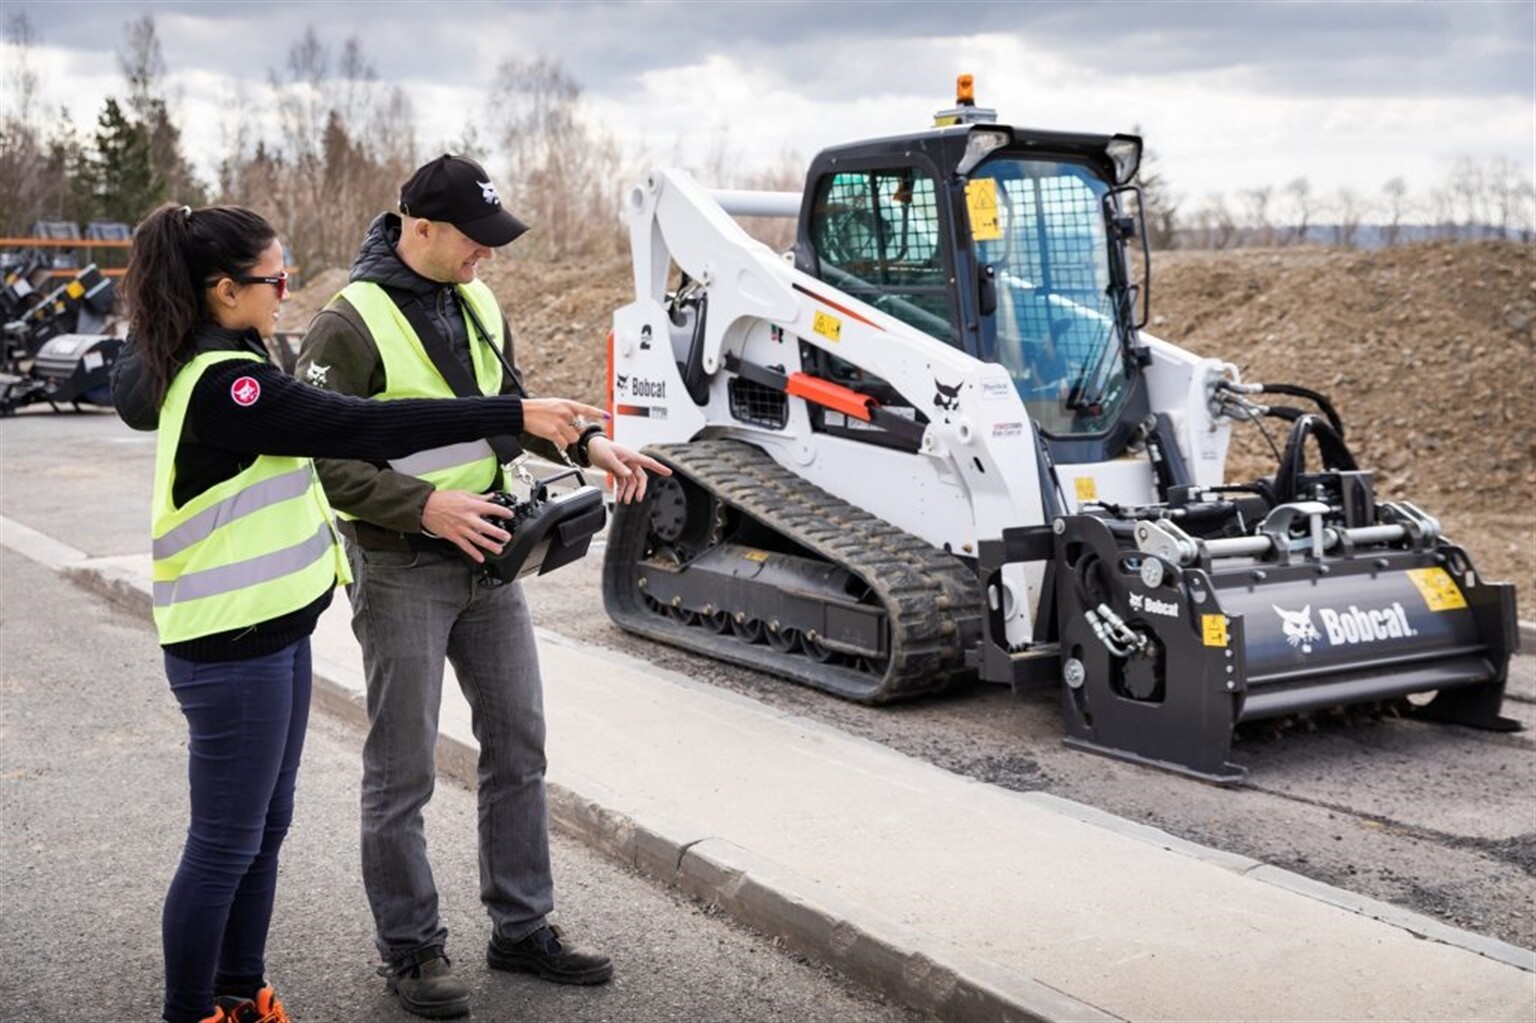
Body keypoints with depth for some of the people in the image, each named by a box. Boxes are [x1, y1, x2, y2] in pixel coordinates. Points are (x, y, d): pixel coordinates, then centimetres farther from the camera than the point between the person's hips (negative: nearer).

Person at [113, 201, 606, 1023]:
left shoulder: (201, 366, 9)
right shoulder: (225, 384, -22)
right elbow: (364, 427, -26)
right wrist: (515, 415, -25)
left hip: (270, 630, 10)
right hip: (231, 648, -10)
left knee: (265, 826, 18)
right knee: (226, 845, 2)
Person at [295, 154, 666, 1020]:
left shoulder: (479, 304, 6)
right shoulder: (352, 326, -16)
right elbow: (321, 459, -17)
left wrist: (586, 444, 0)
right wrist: (424, 504, -26)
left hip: (488, 557, 7)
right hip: (402, 571, -7)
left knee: (519, 747, 13)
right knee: (403, 773, 4)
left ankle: (523, 929, 26)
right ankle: (412, 950, 20)